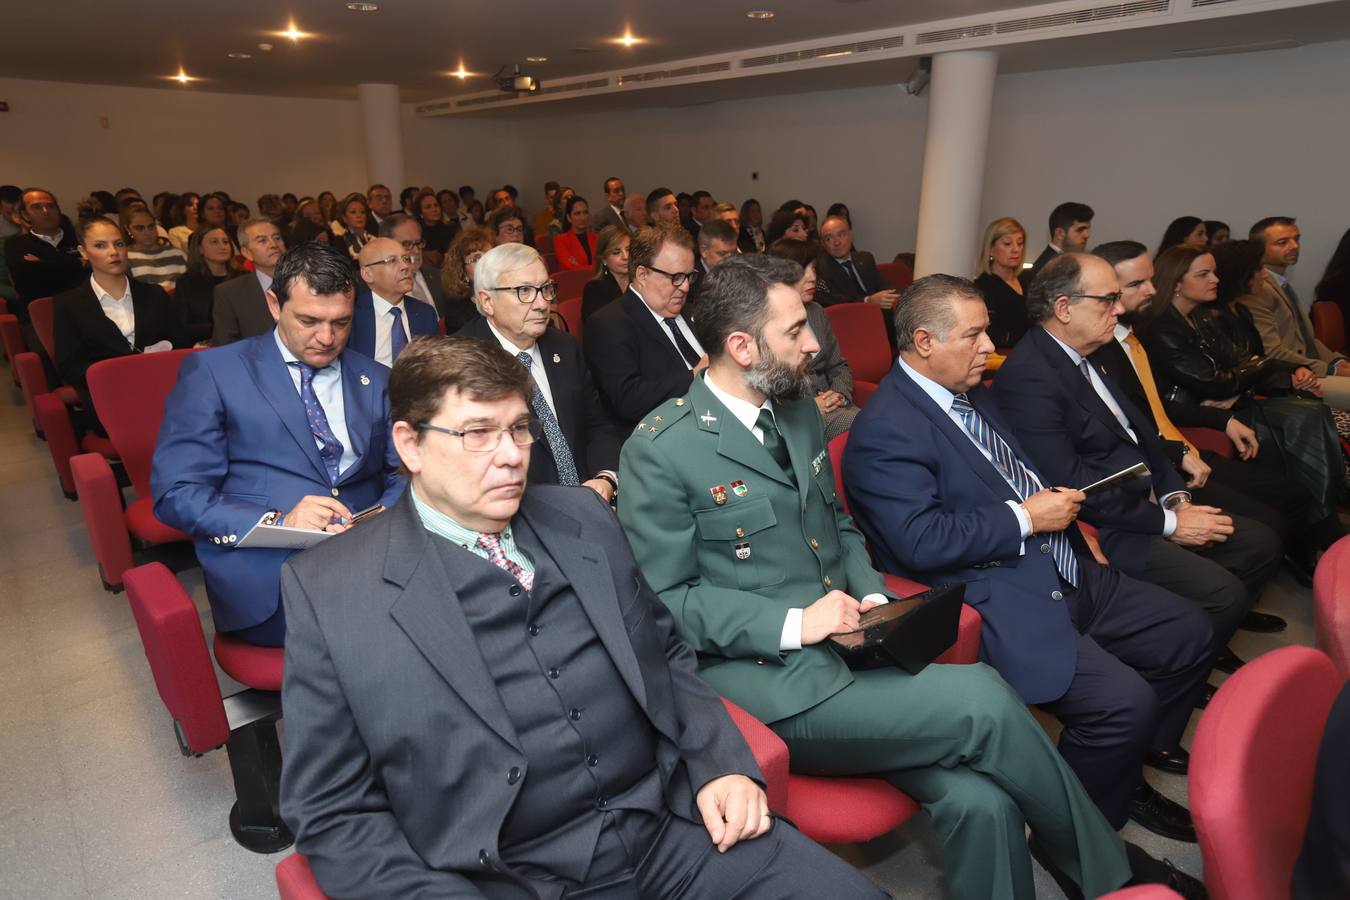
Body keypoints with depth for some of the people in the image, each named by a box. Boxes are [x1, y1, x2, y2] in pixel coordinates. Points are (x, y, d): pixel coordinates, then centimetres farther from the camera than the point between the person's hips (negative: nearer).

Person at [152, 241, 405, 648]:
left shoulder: (375, 380, 16)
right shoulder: (213, 371, 6)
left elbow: (405, 474, 11)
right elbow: (175, 493, -1)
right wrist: (276, 523, -18)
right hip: (267, 582, -4)